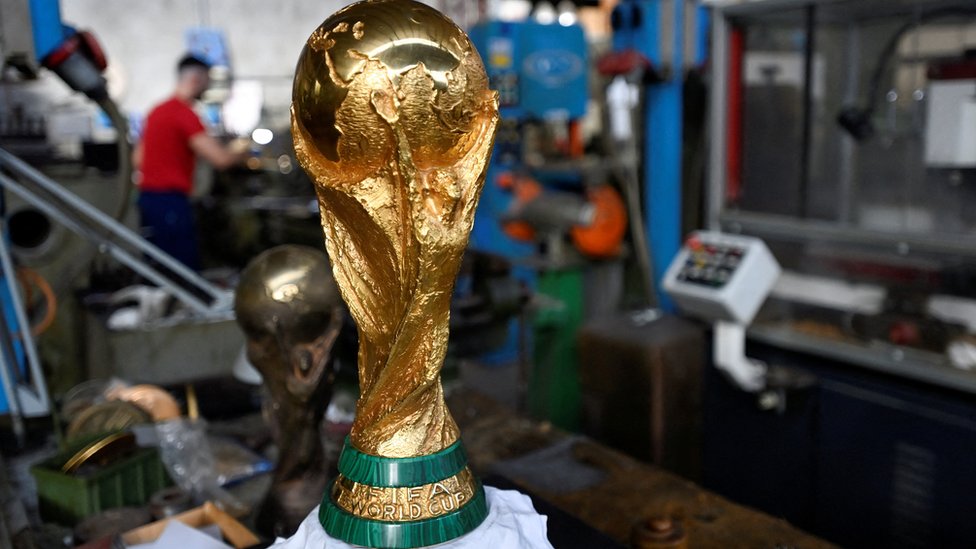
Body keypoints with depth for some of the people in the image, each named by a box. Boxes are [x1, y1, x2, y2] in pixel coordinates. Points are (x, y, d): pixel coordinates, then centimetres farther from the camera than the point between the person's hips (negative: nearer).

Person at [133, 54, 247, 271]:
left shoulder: (157, 111, 16)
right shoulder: (185, 114, -12)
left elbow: (138, 159, 22)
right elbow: (220, 159, -18)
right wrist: (244, 153, 1)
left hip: (147, 196, 10)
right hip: (170, 202, -10)